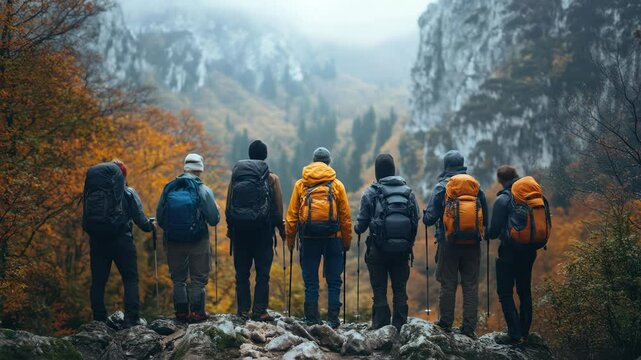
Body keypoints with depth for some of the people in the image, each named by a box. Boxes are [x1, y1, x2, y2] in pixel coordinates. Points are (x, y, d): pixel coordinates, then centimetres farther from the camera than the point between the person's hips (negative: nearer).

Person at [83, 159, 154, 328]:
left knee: (98, 281, 8)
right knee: (130, 279, 2)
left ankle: (99, 319, 7)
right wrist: (150, 225, 17)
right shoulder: (128, 193, -1)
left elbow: (85, 221, 10)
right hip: (122, 241, -3)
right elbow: (139, 218, -1)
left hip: (97, 242, 3)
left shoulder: (91, 193, 8)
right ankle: (132, 318, -7)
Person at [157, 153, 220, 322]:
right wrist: (216, 208, 14)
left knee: (178, 279, 15)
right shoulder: (203, 190, -10)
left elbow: (160, 219, 3)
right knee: (198, 278, 9)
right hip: (198, 242, -3)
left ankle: (181, 312, 15)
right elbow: (214, 219, -7)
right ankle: (196, 312, 7)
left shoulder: (169, 188, -1)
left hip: (173, 241, 3)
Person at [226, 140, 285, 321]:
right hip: (263, 230, -2)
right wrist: (281, 228, 11)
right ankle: (259, 311, -3)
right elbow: (278, 208, -1)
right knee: (262, 272, 1)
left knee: (242, 272, 8)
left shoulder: (236, 175, 7)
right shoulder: (271, 178, -1)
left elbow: (228, 205, 7)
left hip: (239, 228, 2)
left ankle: (243, 310, 7)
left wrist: (230, 227, 15)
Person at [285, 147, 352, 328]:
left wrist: (290, 240, 8)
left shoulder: (300, 184, 5)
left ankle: (312, 320, 6)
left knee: (310, 281, 7)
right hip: (332, 238, 0)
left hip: (308, 238, 0)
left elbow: (292, 215, 3)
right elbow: (345, 217, 4)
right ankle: (333, 320, 5)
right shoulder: (337, 185, 5)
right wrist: (347, 242, 11)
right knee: (333, 281, 7)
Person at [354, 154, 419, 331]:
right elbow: (416, 221, 4)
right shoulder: (408, 192, 2)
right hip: (402, 250, 3)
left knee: (379, 291, 5)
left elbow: (362, 223, -5)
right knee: (400, 290, 11)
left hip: (378, 250, -3)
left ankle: (380, 328, 6)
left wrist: (357, 229, 18)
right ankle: (400, 328, 12)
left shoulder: (371, 192, -8)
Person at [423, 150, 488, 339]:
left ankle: (446, 323, 13)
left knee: (448, 284, 6)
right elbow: (486, 217, 6)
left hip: (449, 243, -2)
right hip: (472, 244, 3)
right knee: (471, 285, 6)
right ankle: (469, 327, 7)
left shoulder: (441, 187, -7)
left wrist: (426, 218, 12)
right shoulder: (476, 186, 2)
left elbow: (429, 218, -9)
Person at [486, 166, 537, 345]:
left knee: (505, 292, 1)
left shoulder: (503, 199, -14)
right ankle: (524, 332, 21)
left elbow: (495, 230, -13)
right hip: (529, 251, 6)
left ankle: (514, 334, -4)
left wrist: (486, 235, 7)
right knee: (525, 291, 16)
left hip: (509, 252, -6)